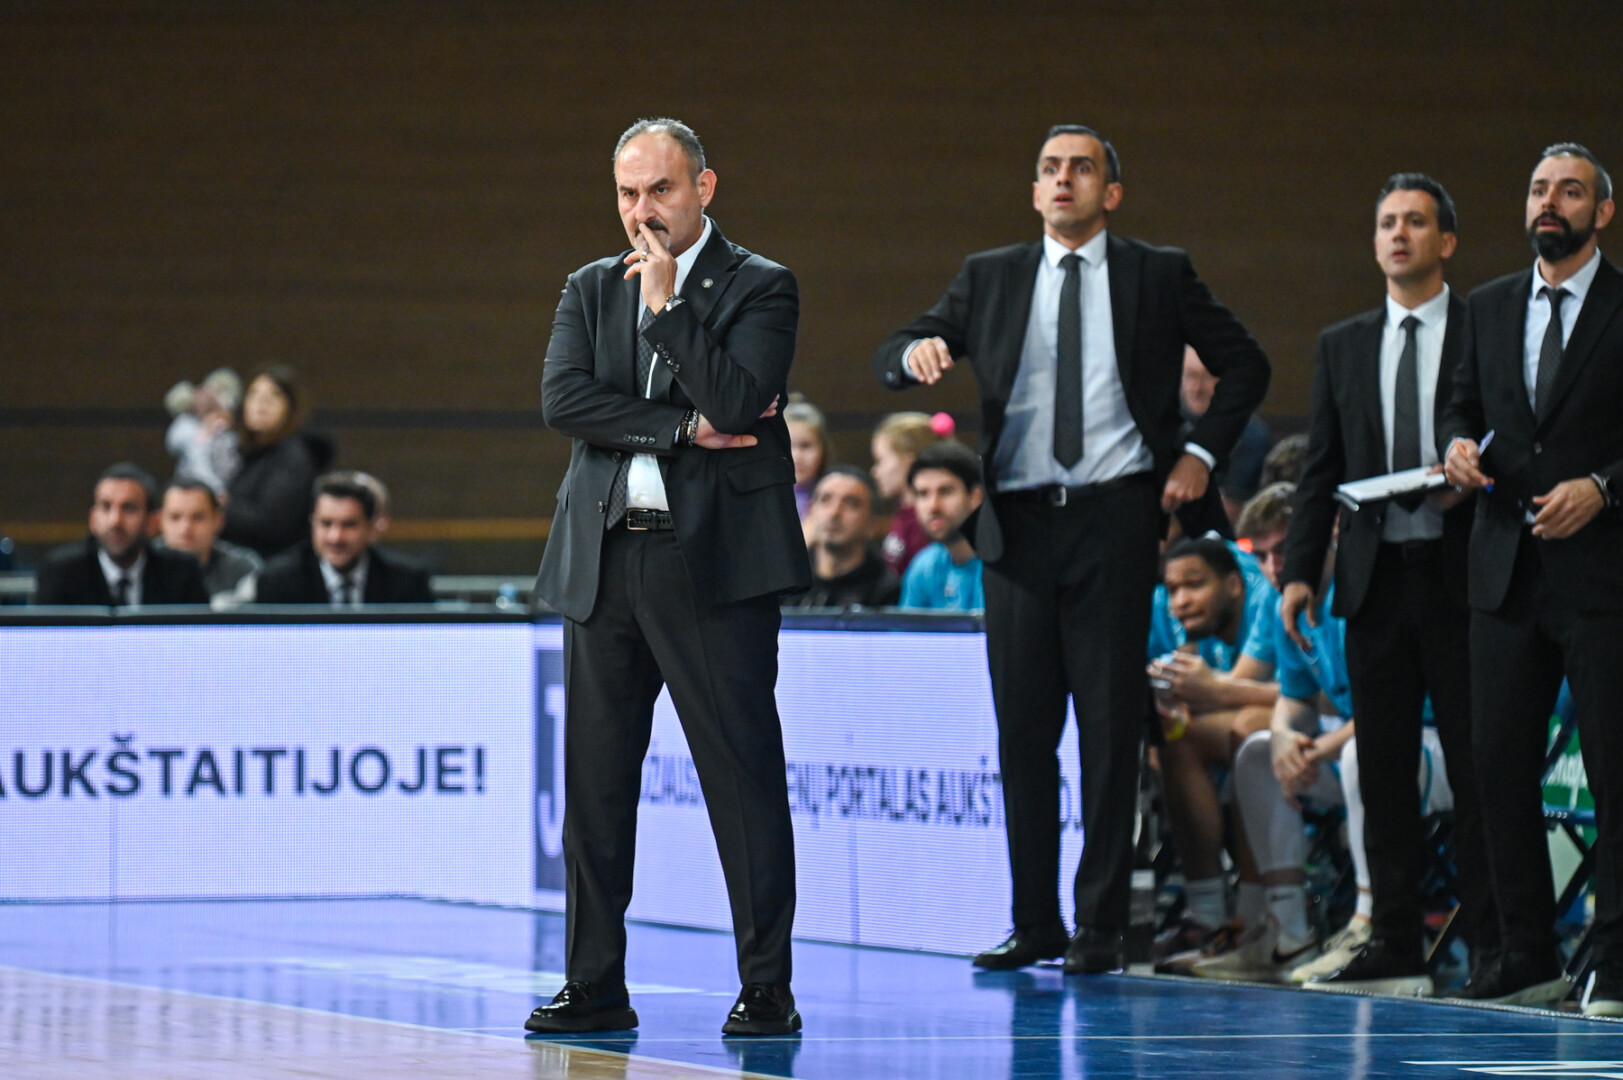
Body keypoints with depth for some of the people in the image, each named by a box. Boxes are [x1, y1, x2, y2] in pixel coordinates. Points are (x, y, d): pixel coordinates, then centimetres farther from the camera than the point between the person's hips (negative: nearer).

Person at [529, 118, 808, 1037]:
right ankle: (596, 985, 12)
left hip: (714, 562, -4)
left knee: (743, 776, -4)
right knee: (596, 782, 6)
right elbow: (562, 398, -1)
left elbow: (737, 398, -13)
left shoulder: (760, 288, 2)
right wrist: (682, 428, -9)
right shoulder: (592, 289, 15)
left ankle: (767, 988, -1)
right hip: (604, 563, 5)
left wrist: (666, 302, -9)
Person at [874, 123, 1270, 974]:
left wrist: (1200, 454, 2)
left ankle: (1101, 926, 2)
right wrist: (917, 351, -14)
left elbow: (1245, 365, 14)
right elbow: (891, 356, 10)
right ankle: (1035, 923, 9)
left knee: (1110, 726, -3)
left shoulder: (1159, 276, 7)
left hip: (1112, 520, -2)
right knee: (1023, 728, 3)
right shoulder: (989, 278, 12)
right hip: (1017, 522, 2)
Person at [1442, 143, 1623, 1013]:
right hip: (1506, 572, 5)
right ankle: (1527, 957, 13)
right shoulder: (1489, 308, 14)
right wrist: (1458, 445, 0)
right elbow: (1464, 407, 21)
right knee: (1500, 765, 5)